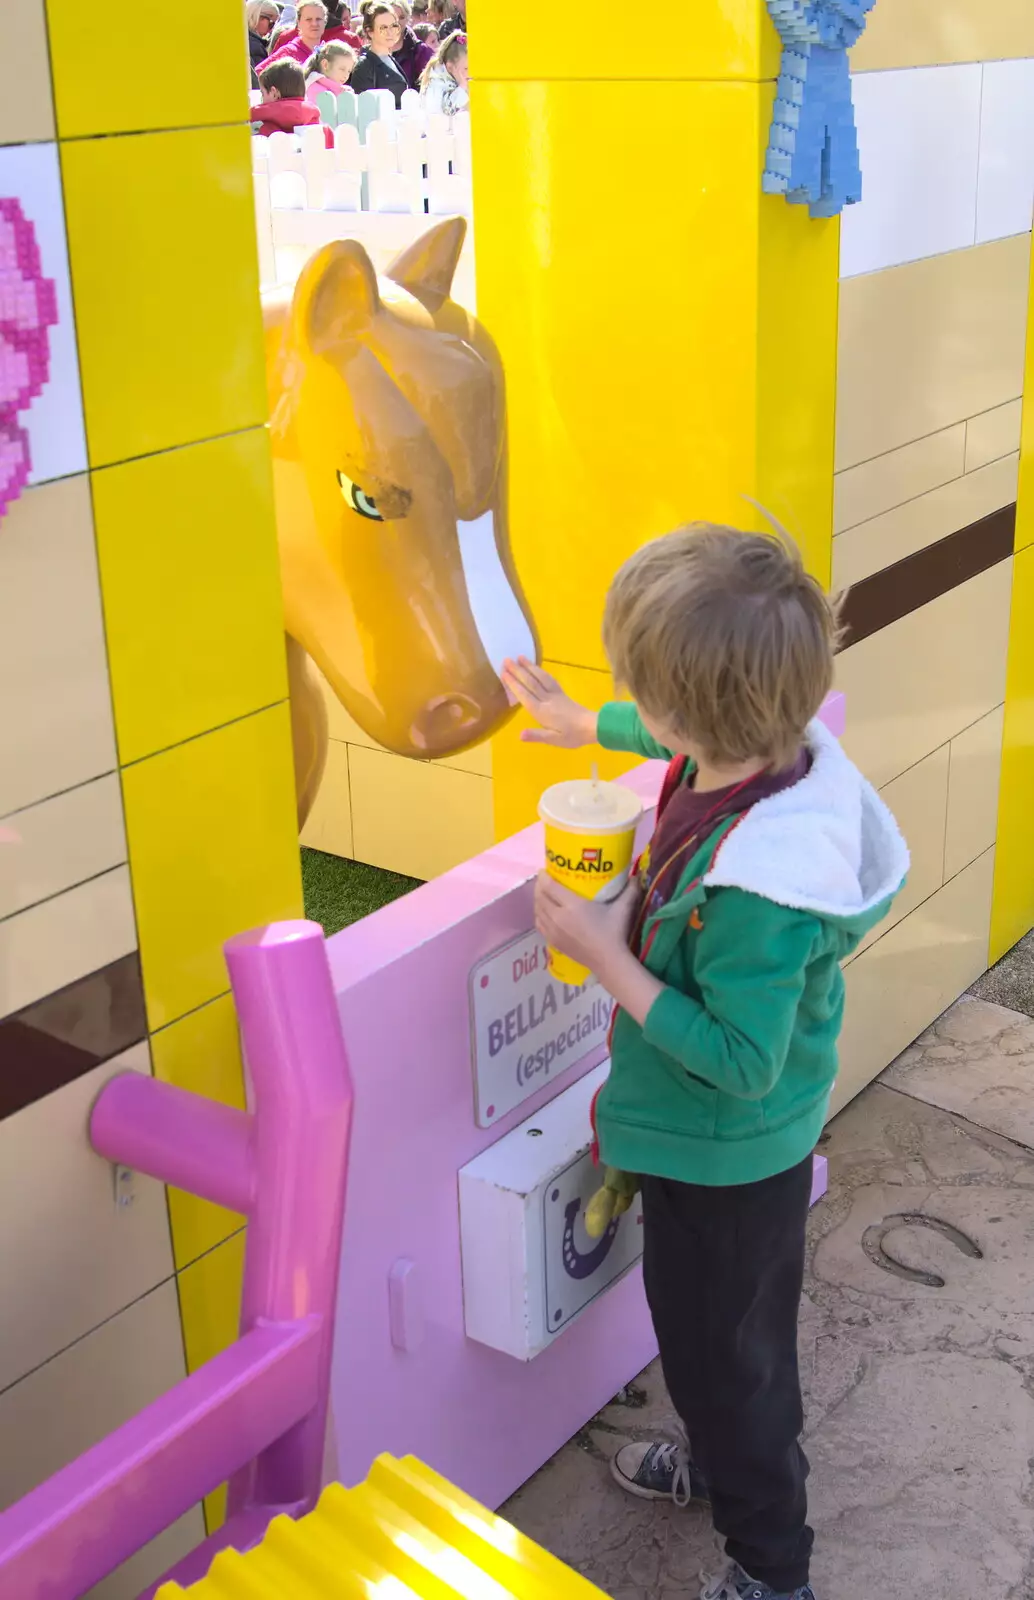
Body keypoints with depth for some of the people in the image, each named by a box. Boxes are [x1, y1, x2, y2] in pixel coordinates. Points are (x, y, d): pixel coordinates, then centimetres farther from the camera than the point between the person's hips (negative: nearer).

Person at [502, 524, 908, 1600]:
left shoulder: (756, 889, -41)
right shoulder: (776, 743, -15)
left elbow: (739, 1061, -31)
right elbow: (691, 743, 10)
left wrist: (604, 957, -28)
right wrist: (588, 727, 23)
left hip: (725, 1155, -8)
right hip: (729, 1141, 8)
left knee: (718, 1346, 15)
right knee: (729, 1329, 31)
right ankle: (724, 1463, 57)